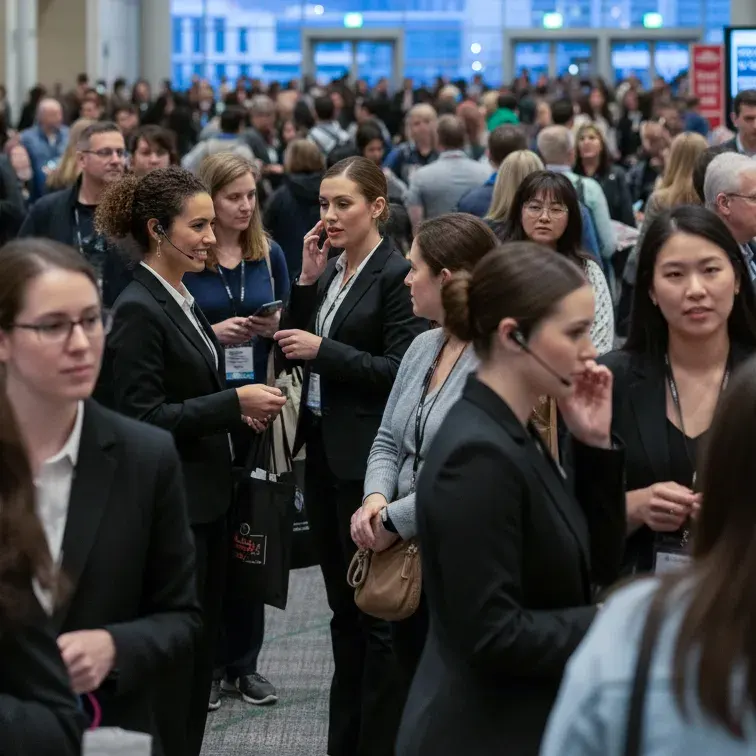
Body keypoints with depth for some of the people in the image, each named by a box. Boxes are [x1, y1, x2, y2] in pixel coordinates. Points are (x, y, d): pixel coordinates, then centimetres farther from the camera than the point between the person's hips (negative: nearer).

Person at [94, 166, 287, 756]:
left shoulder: (182, 302, 12)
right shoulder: (138, 309, -15)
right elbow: (140, 417, -20)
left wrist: (237, 410, 5)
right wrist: (232, 404, -20)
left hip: (207, 500, 9)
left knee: (200, 652, 14)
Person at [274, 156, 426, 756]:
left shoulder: (396, 275, -11)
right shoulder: (328, 273, 11)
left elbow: (401, 370, -16)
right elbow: (295, 344, 9)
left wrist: (323, 351, -18)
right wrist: (307, 282, 0)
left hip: (366, 457, -8)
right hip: (323, 450, 8)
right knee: (343, 604, 15)